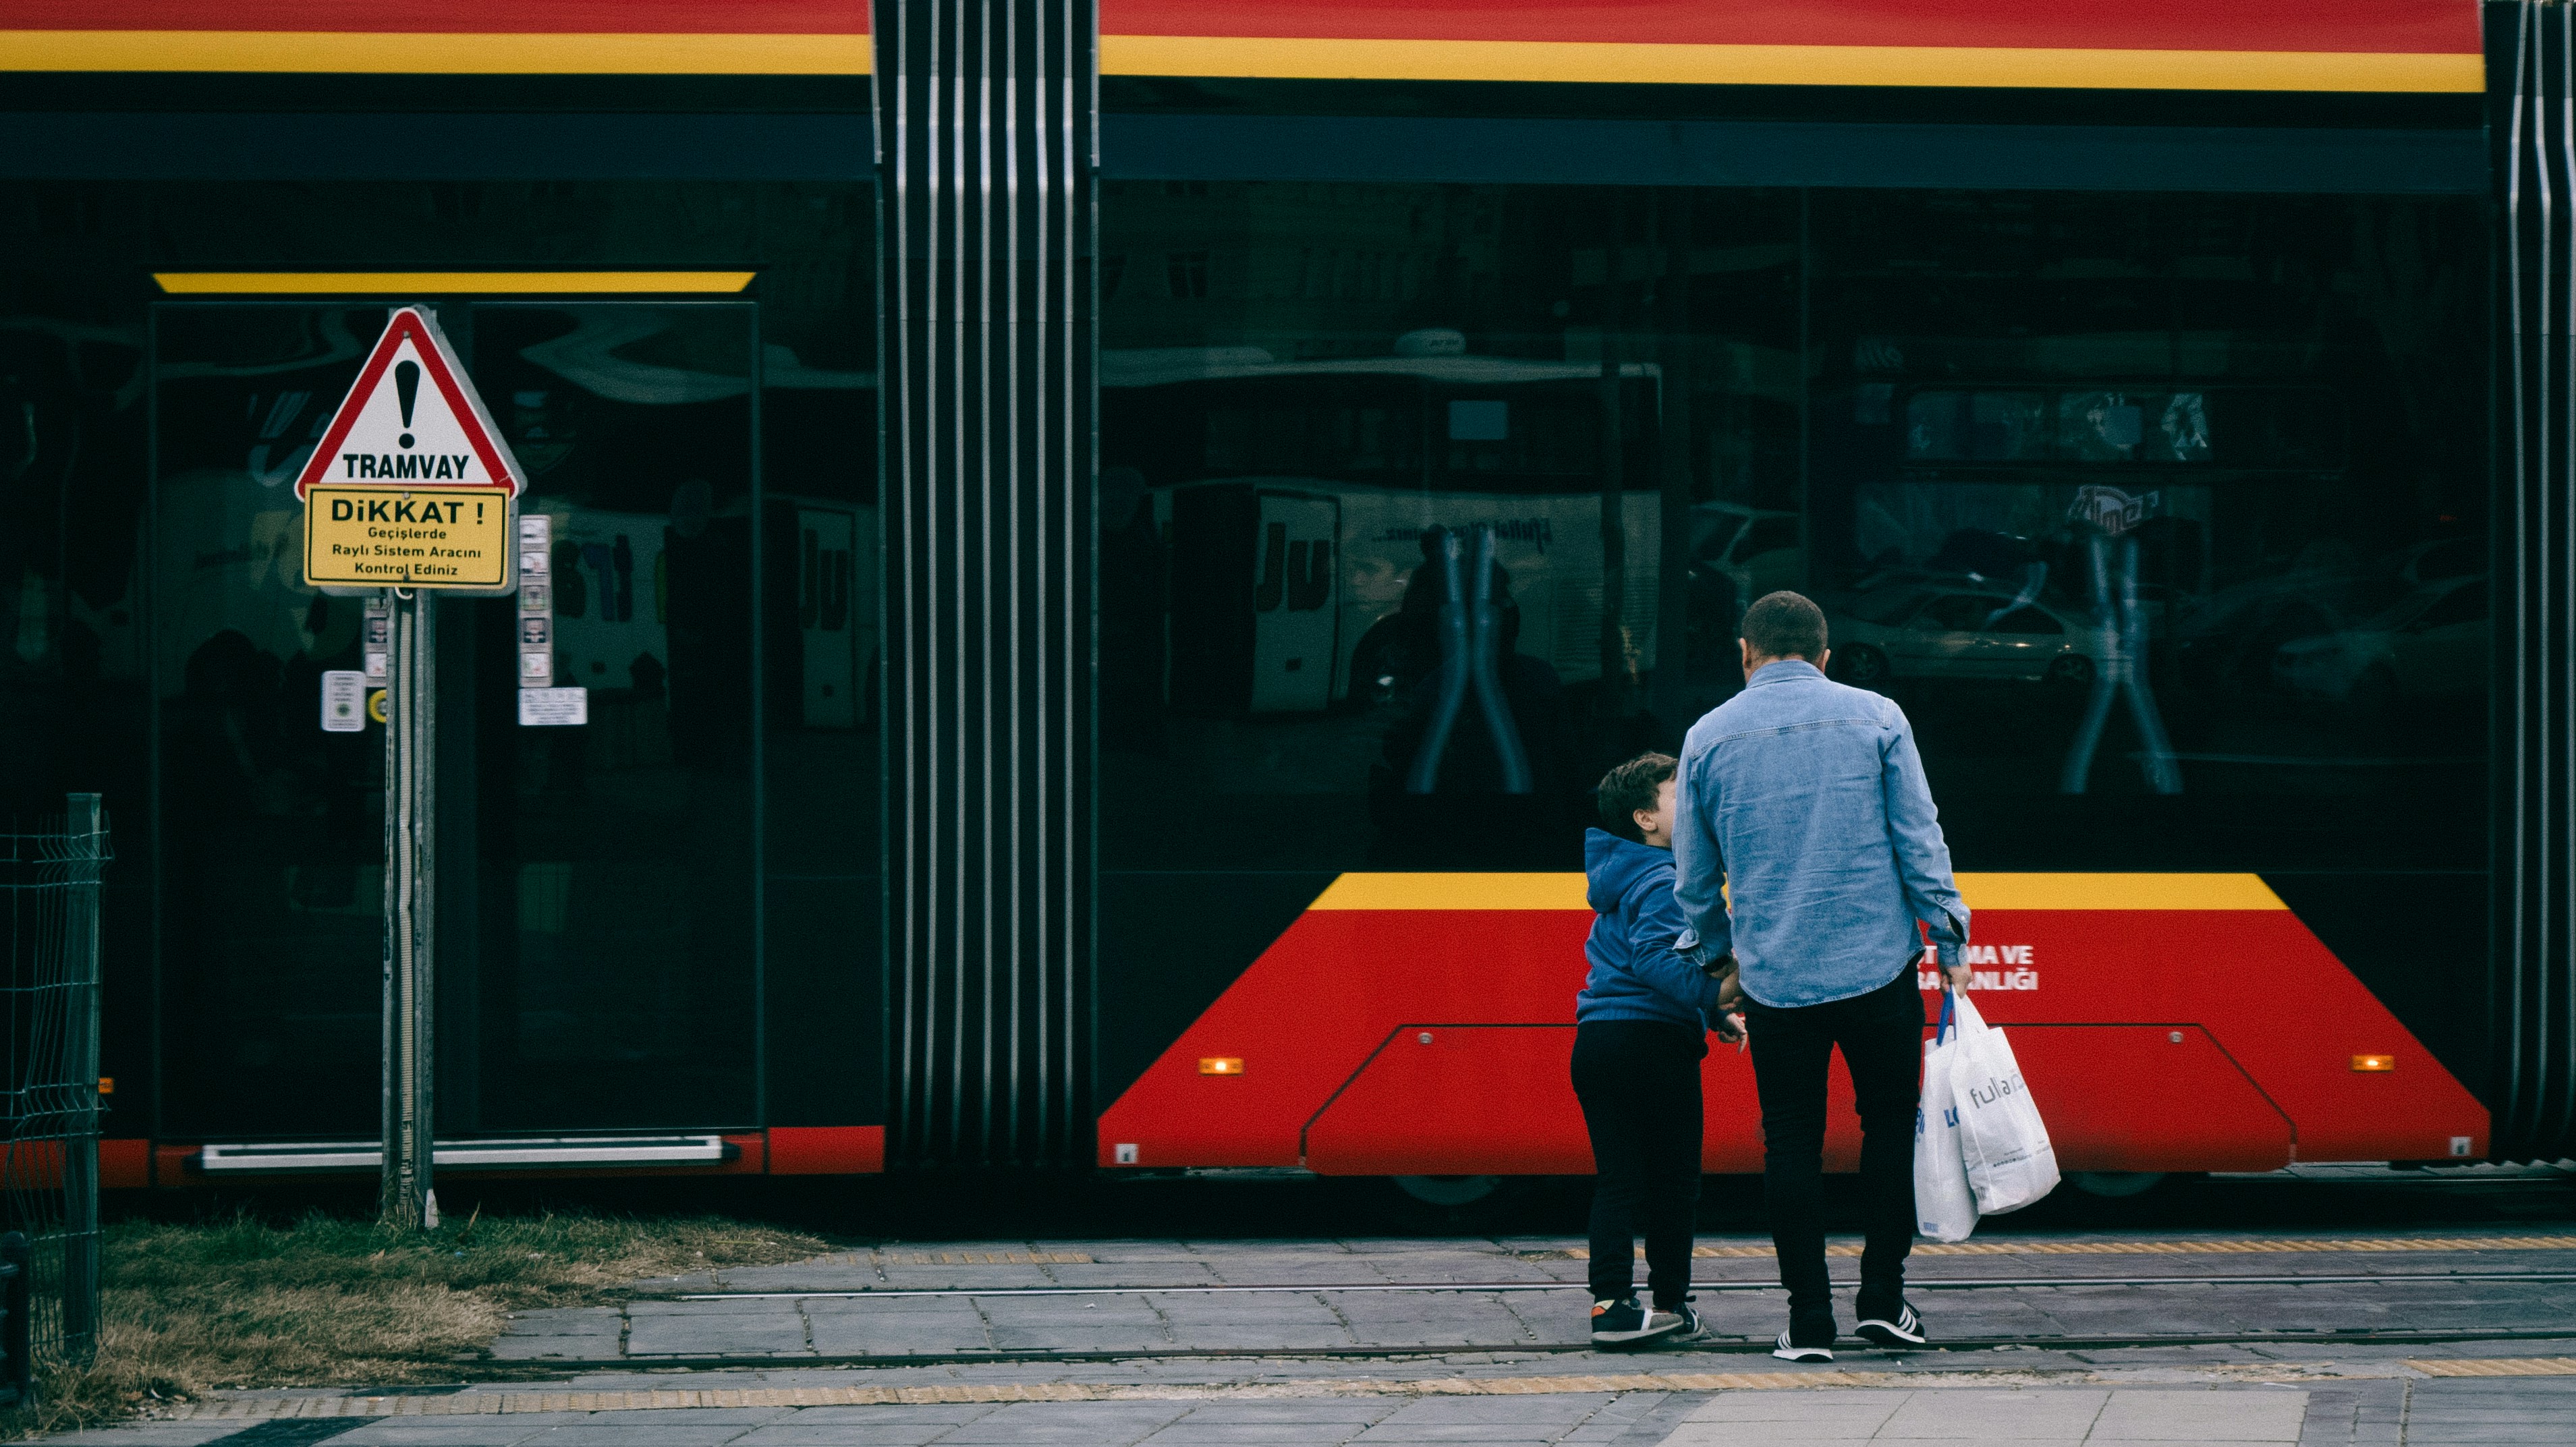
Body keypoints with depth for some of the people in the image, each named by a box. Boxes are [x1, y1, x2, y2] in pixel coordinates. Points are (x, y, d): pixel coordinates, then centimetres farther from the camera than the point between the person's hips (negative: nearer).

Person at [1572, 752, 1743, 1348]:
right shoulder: (1662, 882, -11)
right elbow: (1654, 957, -26)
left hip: (1597, 1036, 8)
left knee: (1616, 1181, 5)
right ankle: (1670, 1306, 11)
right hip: (1656, 1038, -8)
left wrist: (1714, 1014, 23)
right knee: (1672, 1180, 5)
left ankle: (1610, 1302, -5)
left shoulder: (1621, 874, 18)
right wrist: (1713, 994, -31)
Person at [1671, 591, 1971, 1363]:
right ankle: (1883, 1298, 9)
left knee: (1791, 1144, 6)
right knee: (1891, 1123, 12)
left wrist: (1714, 957, 27)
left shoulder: (1708, 738, 4)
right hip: (1878, 968, -1)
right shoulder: (1875, 719, 0)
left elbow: (1694, 879, 11)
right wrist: (1950, 944, 6)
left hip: (1775, 980, 1)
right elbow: (1919, 842, -2)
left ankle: (1809, 1320, 4)